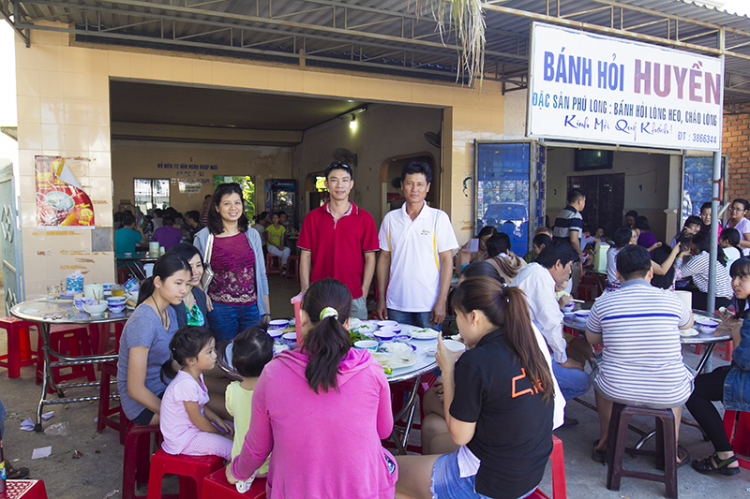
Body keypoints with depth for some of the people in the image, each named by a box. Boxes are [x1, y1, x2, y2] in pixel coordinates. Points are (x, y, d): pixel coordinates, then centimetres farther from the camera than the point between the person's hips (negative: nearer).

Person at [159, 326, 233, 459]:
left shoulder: (196, 375, 1)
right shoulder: (186, 384, -30)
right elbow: (197, 419, -22)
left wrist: (218, 420, 1)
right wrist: (220, 434, -10)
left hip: (193, 427, 10)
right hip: (183, 439, -10)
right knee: (235, 450, -18)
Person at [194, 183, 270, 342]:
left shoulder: (252, 235, 8)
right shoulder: (204, 237, -1)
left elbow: (261, 275, 11)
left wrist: (267, 311, 9)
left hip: (251, 309, 3)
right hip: (220, 309, -3)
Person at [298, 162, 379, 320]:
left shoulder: (365, 219, 2)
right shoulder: (312, 217, 5)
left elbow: (369, 258, 2)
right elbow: (305, 256, 5)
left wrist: (363, 294, -5)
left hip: (354, 301, 0)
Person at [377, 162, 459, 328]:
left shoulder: (439, 218, -2)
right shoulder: (390, 218, 6)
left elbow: (447, 260, -3)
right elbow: (384, 258, 10)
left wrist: (441, 301, -9)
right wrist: (381, 298, 6)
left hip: (429, 305, -2)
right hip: (396, 304, 2)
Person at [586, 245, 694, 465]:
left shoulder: (603, 303, -9)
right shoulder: (671, 300, -7)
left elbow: (592, 339, 10)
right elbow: (688, 323, 18)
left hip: (617, 390, -1)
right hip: (669, 395, 1)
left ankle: (605, 443, 43)